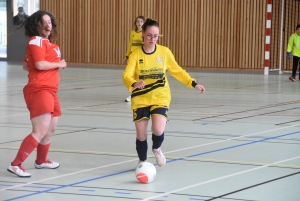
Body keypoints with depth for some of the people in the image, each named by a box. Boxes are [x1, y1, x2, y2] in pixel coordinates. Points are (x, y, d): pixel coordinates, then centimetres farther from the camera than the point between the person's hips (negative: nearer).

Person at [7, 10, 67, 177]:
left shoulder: (48, 43, 18)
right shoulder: (36, 41, -11)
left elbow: (26, 65, 22)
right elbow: (40, 64, -23)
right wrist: (58, 64, -7)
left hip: (50, 90, 10)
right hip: (39, 90, -10)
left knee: (51, 129, 21)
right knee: (40, 131, -16)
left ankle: (41, 160, 39)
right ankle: (15, 165, -15)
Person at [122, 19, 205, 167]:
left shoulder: (164, 52, -2)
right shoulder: (136, 54, -8)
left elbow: (177, 71, 10)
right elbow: (126, 75, -18)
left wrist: (193, 84, 3)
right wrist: (134, 83, -40)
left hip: (160, 98, 0)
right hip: (140, 99, 0)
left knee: (158, 130, -19)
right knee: (141, 135, 0)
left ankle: (157, 149, 18)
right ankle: (142, 161, 30)